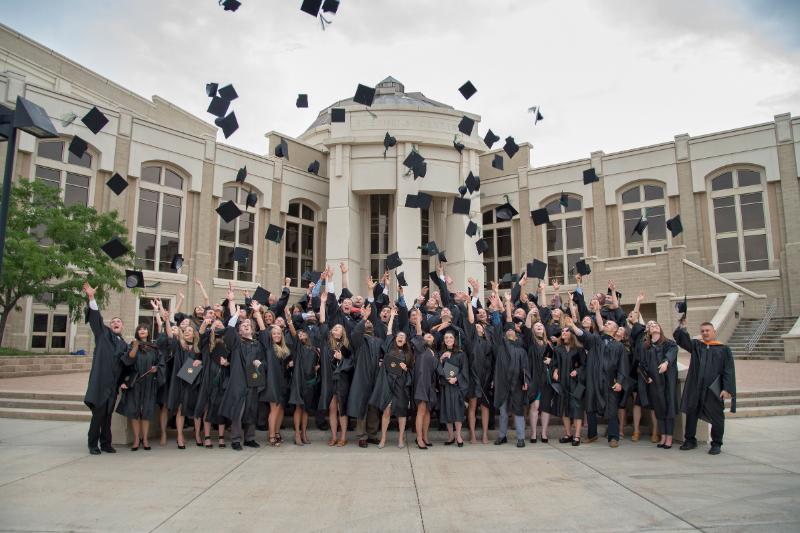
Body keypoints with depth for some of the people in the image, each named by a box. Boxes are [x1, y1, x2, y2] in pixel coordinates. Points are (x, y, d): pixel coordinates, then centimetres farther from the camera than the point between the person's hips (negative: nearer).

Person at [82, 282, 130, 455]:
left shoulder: (125, 345, 17)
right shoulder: (104, 334, 8)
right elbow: (96, 318, -5)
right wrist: (91, 298, -17)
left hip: (113, 384, 4)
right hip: (100, 381, -4)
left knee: (108, 415, 8)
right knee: (98, 413, -4)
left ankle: (105, 444, 16)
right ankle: (93, 444, 7)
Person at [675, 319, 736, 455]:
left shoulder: (724, 349, 3)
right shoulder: (695, 345, 13)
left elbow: (729, 371, -2)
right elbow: (680, 338, 4)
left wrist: (727, 389, -11)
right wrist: (681, 327, -13)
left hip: (713, 389, -3)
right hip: (695, 387, 3)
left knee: (716, 417, 3)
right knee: (691, 414, 9)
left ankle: (716, 444, 16)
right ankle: (690, 440, 21)